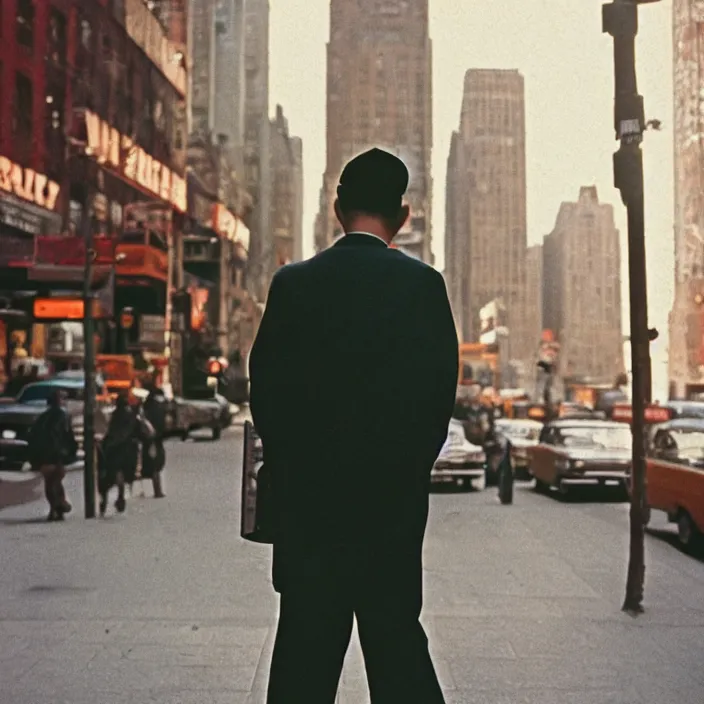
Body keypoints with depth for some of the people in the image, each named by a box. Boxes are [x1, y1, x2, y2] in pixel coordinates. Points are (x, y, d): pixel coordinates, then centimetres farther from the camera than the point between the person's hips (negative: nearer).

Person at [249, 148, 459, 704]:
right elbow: (442, 387, -4)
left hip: (308, 491, 1)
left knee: (306, 640, 8)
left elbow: (265, 385, 1)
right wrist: (412, 465, 11)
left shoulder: (292, 283, -2)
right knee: (396, 633, 10)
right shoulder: (423, 284, -5)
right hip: (395, 492, 0)